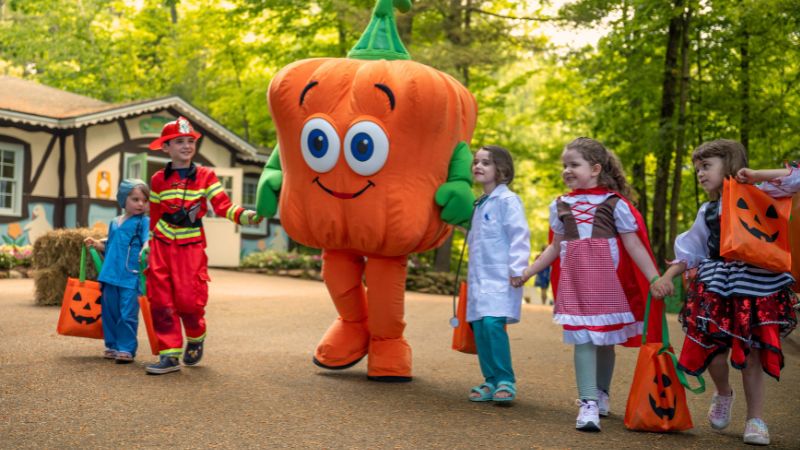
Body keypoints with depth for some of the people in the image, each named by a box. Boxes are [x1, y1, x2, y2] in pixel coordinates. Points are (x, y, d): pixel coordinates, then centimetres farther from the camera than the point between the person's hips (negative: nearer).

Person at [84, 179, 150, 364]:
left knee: (127, 314, -6)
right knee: (109, 312, 12)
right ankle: (112, 345, 24)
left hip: (131, 277, -6)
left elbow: (148, 242, -16)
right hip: (111, 274, 7)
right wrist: (95, 244, 14)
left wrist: (145, 250, -36)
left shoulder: (143, 222, -2)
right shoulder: (114, 223, 17)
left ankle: (126, 349, 3)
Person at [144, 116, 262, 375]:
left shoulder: (205, 176, 0)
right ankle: (170, 354, 5)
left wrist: (243, 215, -28)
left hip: (191, 247, -2)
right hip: (162, 245, 2)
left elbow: (222, 205, -10)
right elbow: (154, 216, 15)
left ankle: (196, 338, 24)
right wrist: (150, 244, 15)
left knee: (188, 299, -7)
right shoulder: (158, 180, 7)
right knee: (161, 300, -3)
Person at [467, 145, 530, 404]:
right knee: (479, 327, 4)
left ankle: (506, 381, -8)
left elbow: (519, 235, -14)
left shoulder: (507, 200, -7)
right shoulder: (480, 204, 19)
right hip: (479, 277, 8)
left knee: (493, 324, -19)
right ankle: (491, 381, 13)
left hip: (501, 277, -8)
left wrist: (518, 268, -19)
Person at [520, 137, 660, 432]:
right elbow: (556, 247, 15)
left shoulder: (615, 203, -1)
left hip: (607, 278, -1)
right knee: (583, 338, -6)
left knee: (605, 338, 9)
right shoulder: (560, 206, 9)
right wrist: (528, 271, 12)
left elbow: (634, 245, -2)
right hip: (574, 279, 2)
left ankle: (601, 394, 29)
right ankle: (588, 403, -7)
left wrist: (654, 278, -6)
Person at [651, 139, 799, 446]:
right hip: (715, 288, 3)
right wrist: (666, 277, 3)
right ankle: (722, 394, 29)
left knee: (750, 355, 0)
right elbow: (690, 252, 14)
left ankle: (756, 418, 14)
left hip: (756, 285, -3)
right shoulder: (707, 212, 12)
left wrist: (755, 176, -11)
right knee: (713, 351, -4)